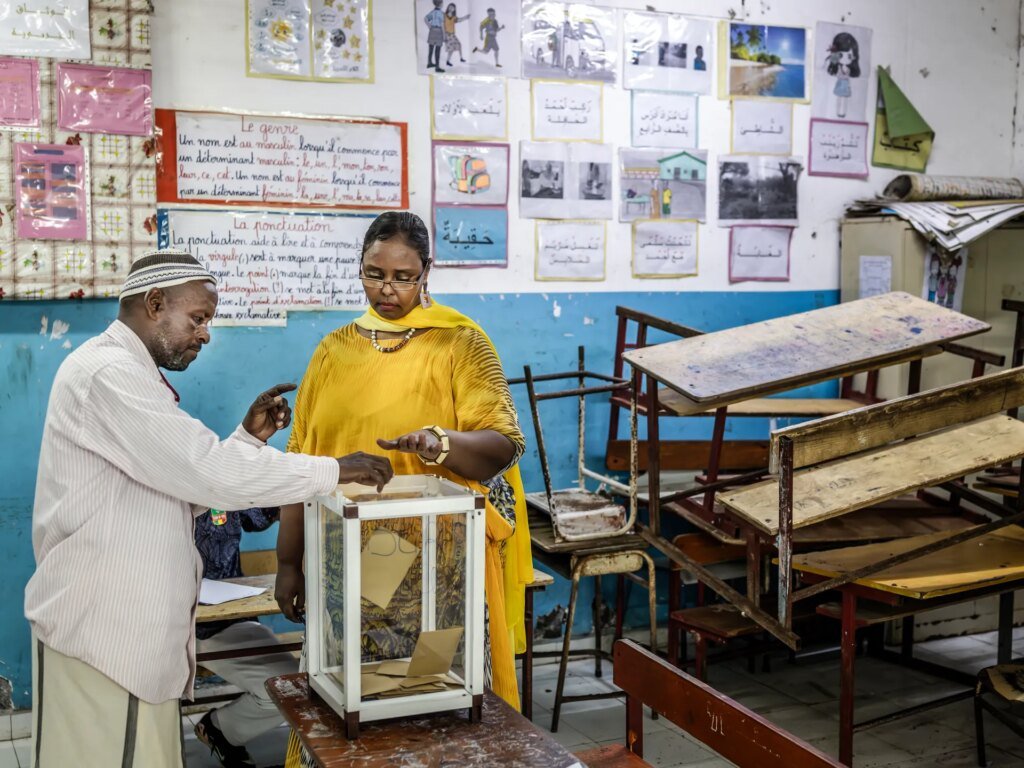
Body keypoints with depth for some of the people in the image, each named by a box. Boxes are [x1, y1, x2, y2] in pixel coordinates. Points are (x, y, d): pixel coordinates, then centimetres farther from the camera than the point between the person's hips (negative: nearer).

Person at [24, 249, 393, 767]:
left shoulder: (129, 374, 17)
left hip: (134, 624, 10)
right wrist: (337, 470, -15)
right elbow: (210, 473, -23)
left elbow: (184, 492, 17)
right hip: (101, 627, -10)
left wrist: (249, 437, 4)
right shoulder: (107, 373, -16)